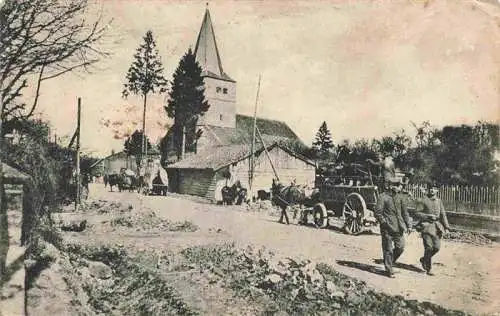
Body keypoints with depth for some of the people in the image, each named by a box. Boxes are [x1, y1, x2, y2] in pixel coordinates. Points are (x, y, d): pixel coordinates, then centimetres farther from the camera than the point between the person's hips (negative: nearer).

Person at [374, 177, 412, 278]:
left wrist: (408, 225, 11)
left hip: (399, 228, 6)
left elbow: (405, 212, 16)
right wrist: (385, 223, -13)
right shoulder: (383, 197, -10)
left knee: (400, 248, 6)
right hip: (387, 228, -6)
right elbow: (377, 213, -10)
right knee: (388, 250, 2)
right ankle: (389, 271, 14)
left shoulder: (399, 197, 9)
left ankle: (388, 263, 30)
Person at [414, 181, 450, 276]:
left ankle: (424, 259, 26)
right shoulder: (424, 201, -3)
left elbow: (443, 215, 12)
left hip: (436, 227, 5)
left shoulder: (439, 201, 11)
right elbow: (417, 214, -5)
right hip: (426, 226, -5)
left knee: (437, 247, 0)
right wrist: (428, 216, -17)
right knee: (429, 247, -7)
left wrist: (446, 227, 5)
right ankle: (428, 269, 5)